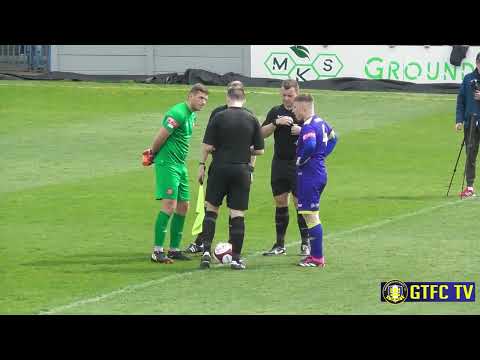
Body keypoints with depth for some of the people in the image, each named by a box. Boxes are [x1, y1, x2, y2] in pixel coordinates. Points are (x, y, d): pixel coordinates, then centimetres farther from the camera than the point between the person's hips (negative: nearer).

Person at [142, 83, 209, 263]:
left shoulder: (192, 115, 14)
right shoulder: (178, 113, -18)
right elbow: (160, 138, -15)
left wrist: (152, 153, 16)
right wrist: (153, 154, 2)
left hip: (180, 165, 10)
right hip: (167, 164, -10)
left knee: (183, 206, 10)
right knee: (169, 205, -14)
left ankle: (174, 249, 17)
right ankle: (157, 251, -13)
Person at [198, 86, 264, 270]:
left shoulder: (219, 117, -5)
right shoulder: (252, 120, 1)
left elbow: (207, 146, -8)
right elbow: (259, 150, 4)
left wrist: (202, 165, 8)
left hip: (220, 168, -1)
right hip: (242, 170, 1)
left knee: (211, 208, 12)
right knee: (237, 214, 4)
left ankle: (206, 250, 1)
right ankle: (236, 258, 3)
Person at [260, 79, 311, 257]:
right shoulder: (275, 112, 8)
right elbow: (262, 133, 0)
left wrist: (302, 131, -17)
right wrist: (277, 122, -15)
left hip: (298, 164, -3)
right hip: (279, 163, 3)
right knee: (280, 203, 6)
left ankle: (305, 244, 4)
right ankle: (280, 245, 12)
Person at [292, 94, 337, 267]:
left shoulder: (309, 127, -19)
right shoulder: (320, 122, 12)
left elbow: (309, 145, -36)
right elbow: (332, 138, 27)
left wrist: (300, 160, -18)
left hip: (309, 175, -10)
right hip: (320, 172, 10)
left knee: (310, 215, -6)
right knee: (312, 215, 17)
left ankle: (317, 258, -4)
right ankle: (316, 254, 22)